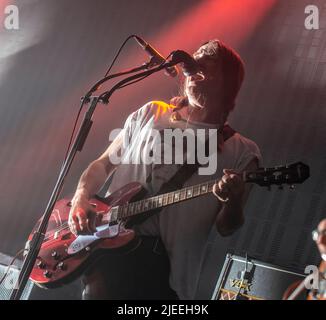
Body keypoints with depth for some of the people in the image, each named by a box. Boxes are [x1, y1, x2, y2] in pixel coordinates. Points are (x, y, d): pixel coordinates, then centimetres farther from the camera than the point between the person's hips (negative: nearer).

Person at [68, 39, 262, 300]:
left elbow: (225, 227, 3)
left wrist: (233, 200, -19)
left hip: (166, 268, -2)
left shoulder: (242, 152, 6)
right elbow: (104, 164, 20)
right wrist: (81, 200, 2)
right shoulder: (151, 113, 15)